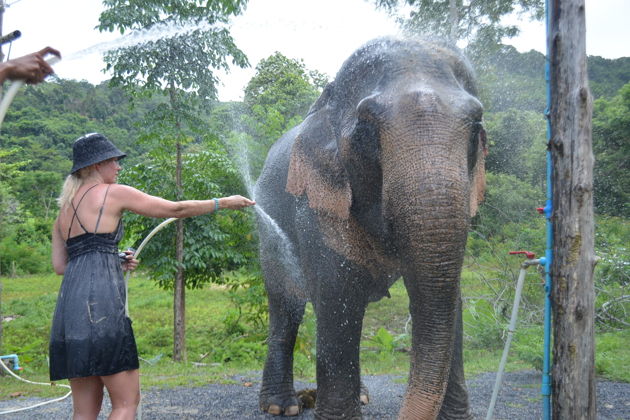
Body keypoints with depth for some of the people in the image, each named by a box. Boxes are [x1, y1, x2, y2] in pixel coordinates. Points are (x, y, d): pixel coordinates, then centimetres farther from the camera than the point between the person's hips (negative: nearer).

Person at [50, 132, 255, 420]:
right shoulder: (113, 193, 2)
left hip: (70, 304, 8)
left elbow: (60, 265, 18)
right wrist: (224, 203, 14)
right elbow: (176, 209, 4)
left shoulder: (64, 208, 22)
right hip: (100, 302, -8)